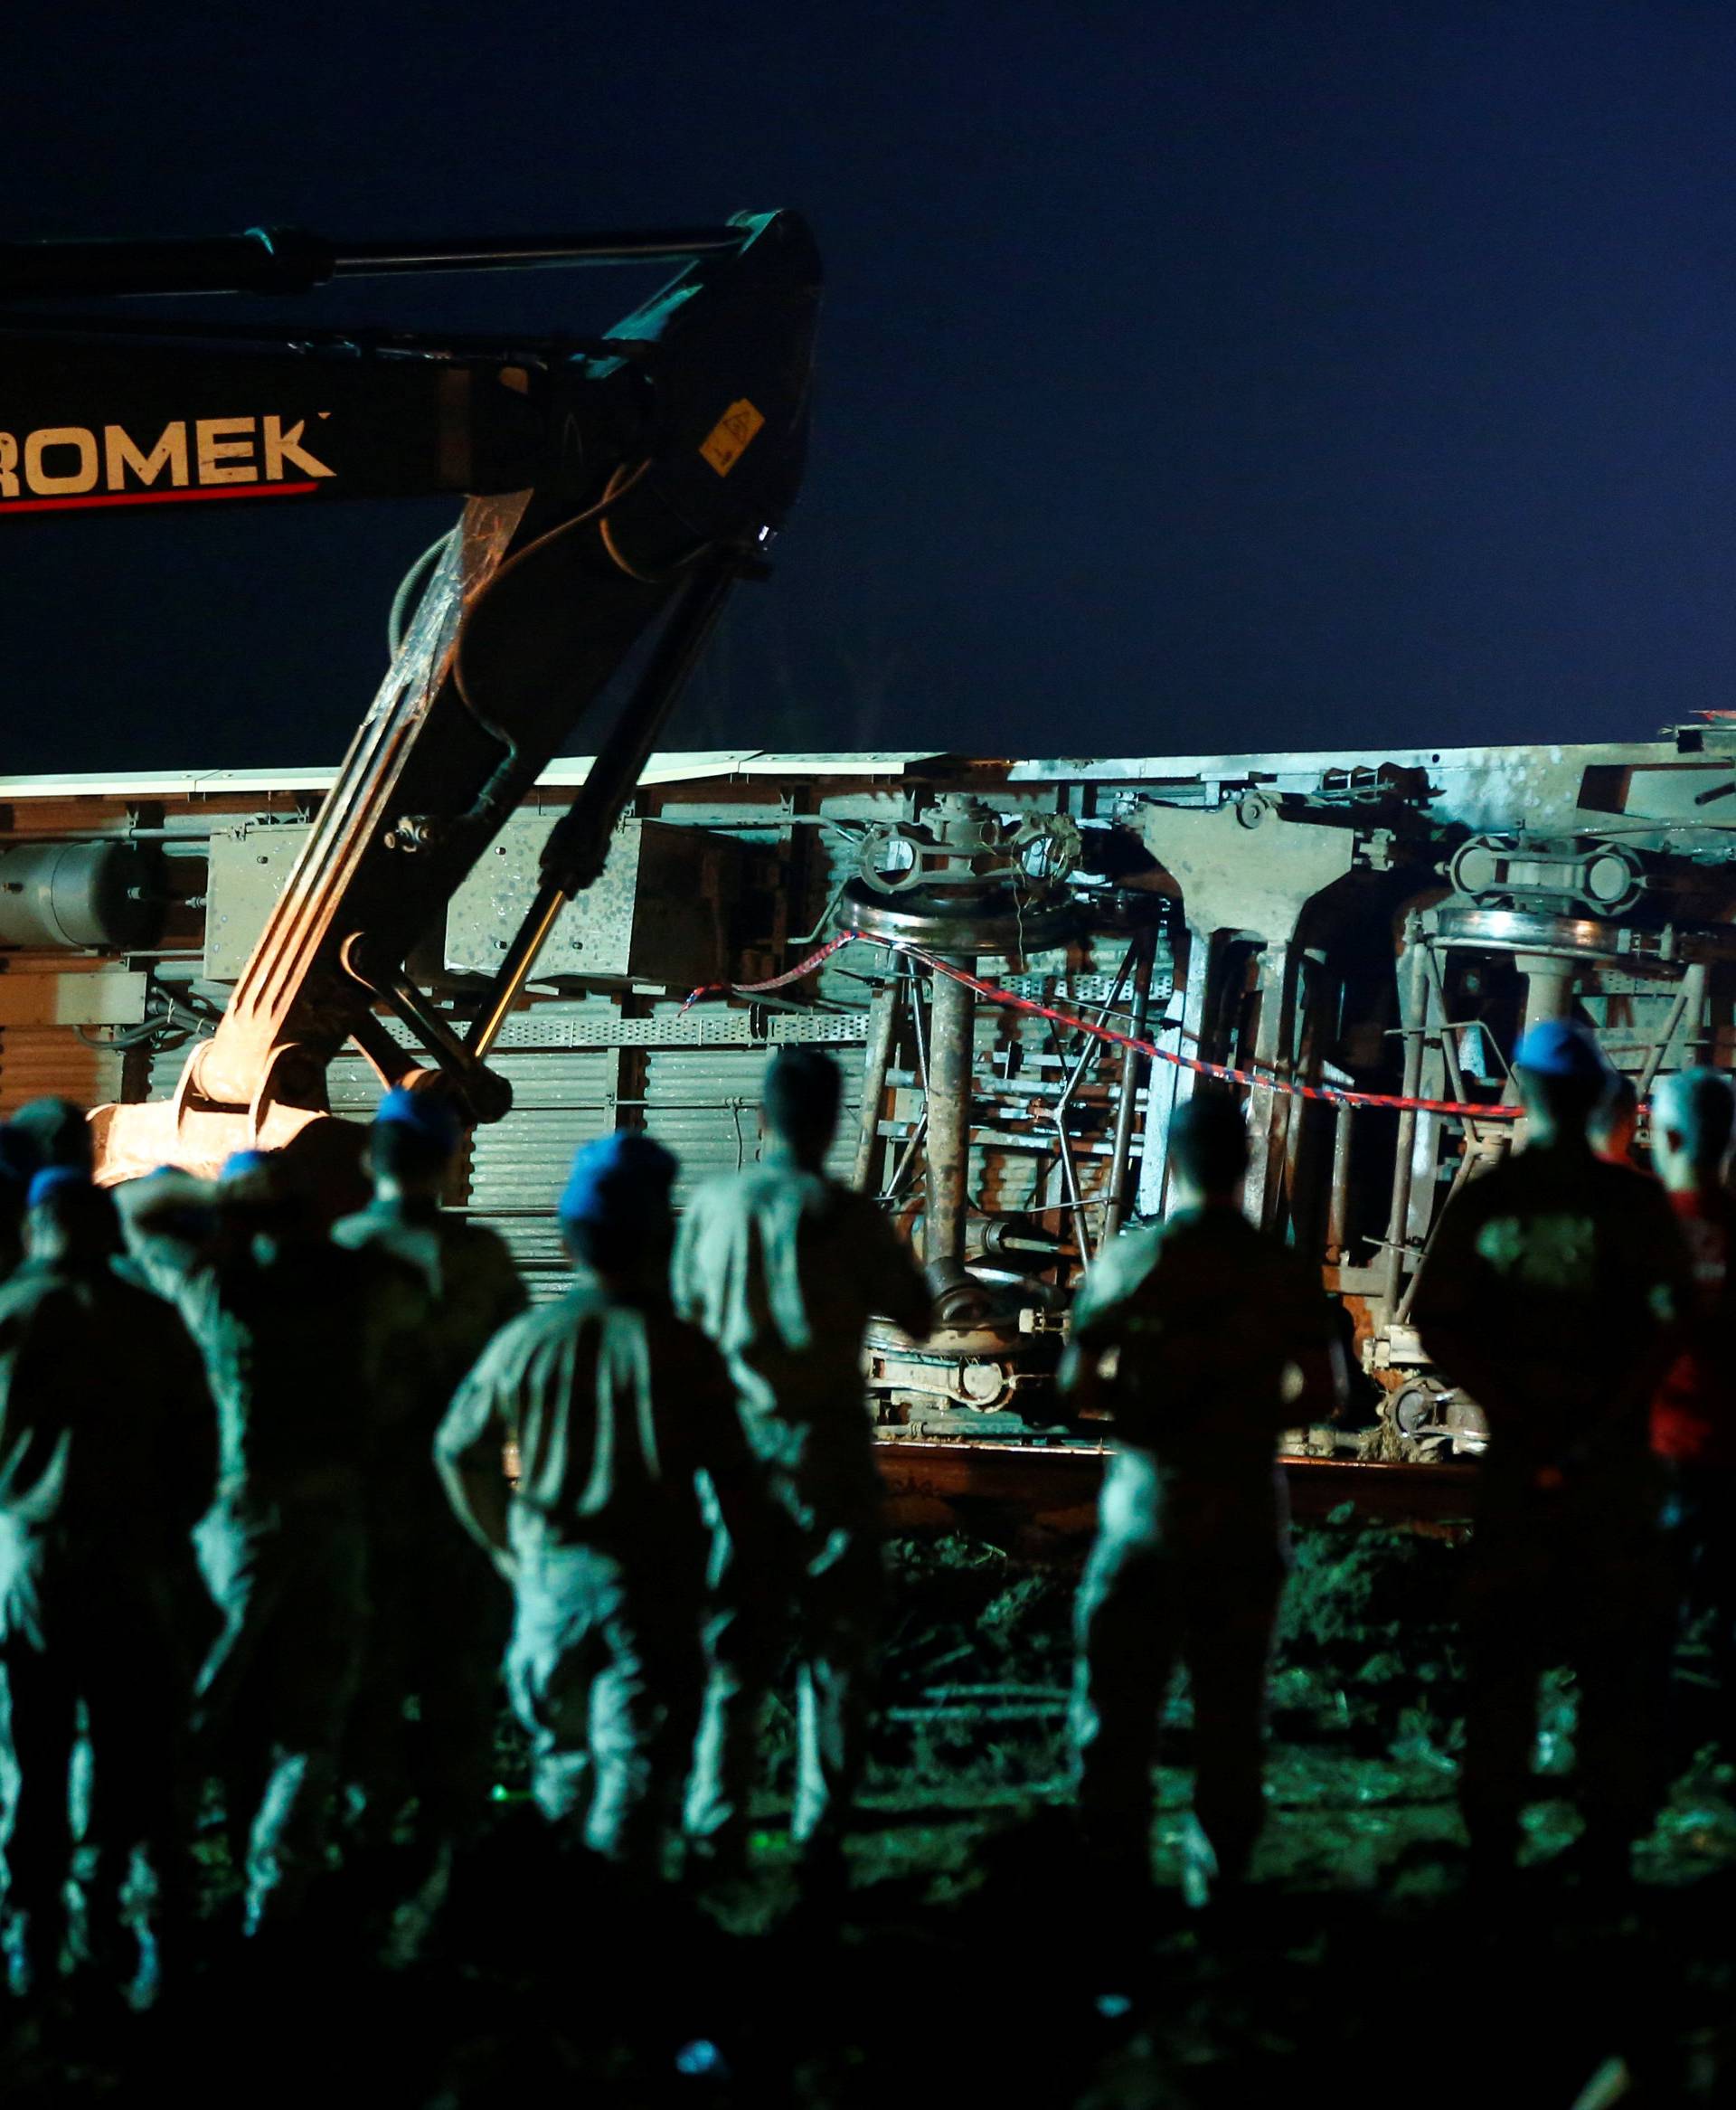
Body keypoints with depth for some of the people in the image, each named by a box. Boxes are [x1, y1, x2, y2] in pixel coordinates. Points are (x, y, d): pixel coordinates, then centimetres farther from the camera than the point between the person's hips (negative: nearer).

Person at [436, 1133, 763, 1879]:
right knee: (636, 1762, -1)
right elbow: (732, 1480, -7)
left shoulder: (526, 1341, -2)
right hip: (653, 1587, -3)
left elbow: (457, 1451, 9)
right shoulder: (681, 1350, -10)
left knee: (561, 1757, 18)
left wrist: (507, 1545, 20)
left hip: (548, 1575, 3)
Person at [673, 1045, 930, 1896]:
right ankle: (819, 1840, 4)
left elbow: (683, 1313, 8)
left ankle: (714, 1834, 10)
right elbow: (917, 1316, -1)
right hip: (825, 1452, -3)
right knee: (833, 1653, 6)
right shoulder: (846, 1217, -10)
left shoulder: (714, 1206, -2)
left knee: (728, 1650, 12)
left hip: (734, 1451, 3)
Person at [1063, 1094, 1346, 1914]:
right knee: (1230, 1702, 10)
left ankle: (1116, 1870, 7)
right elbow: (1323, 1392, -3)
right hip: (1245, 1508, 1)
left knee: (1118, 1693, 8)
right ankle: (1218, 1877, 12)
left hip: (1146, 1501, -1)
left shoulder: (1130, 1259, -5)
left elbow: (1077, 1381, -4)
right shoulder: (1282, 1272, -2)